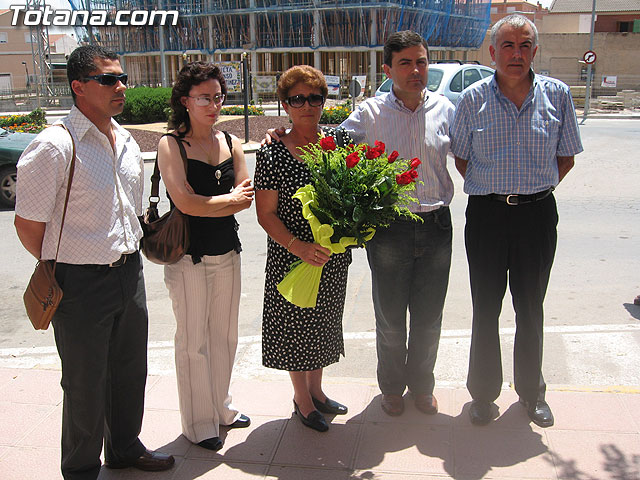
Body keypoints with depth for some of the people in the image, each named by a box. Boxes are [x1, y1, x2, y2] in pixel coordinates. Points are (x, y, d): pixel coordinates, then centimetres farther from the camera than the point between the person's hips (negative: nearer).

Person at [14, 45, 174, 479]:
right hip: (81, 282, -7)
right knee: (86, 384, 9)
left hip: (129, 273, 7)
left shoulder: (127, 142, 7)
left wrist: (128, 256, 15)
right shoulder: (55, 146, -17)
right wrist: (62, 270, -2)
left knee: (131, 370, 20)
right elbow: (28, 224, -13)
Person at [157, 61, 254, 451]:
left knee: (225, 334, 15)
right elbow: (184, 202, -18)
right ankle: (199, 422, 20)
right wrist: (229, 200, -8)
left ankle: (221, 406, 34)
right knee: (194, 340, 5)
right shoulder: (171, 145, -9)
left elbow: (247, 196, 0)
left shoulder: (231, 143, 7)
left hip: (227, 251, 5)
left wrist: (207, 205, -14)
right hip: (189, 255, -5)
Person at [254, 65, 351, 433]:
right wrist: (298, 246, -22)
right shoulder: (272, 154, -11)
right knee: (296, 325, 8)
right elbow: (266, 213, -11)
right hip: (290, 256, -4)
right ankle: (302, 399, 29)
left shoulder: (339, 144, 1)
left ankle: (316, 390, 39)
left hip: (333, 257, 4)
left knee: (324, 322, 18)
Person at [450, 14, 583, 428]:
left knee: (531, 308, 12)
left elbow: (566, 157, 9)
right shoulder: (473, 99, -1)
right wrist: (497, 190, 3)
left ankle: (532, 391, 31)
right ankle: (483, 393, 25)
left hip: (538, 213, 1)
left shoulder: (557, 95, 1)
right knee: (486, 309, 7)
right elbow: (461, 158, 8)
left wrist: (533, 191, 1)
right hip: (486, 213, -1)